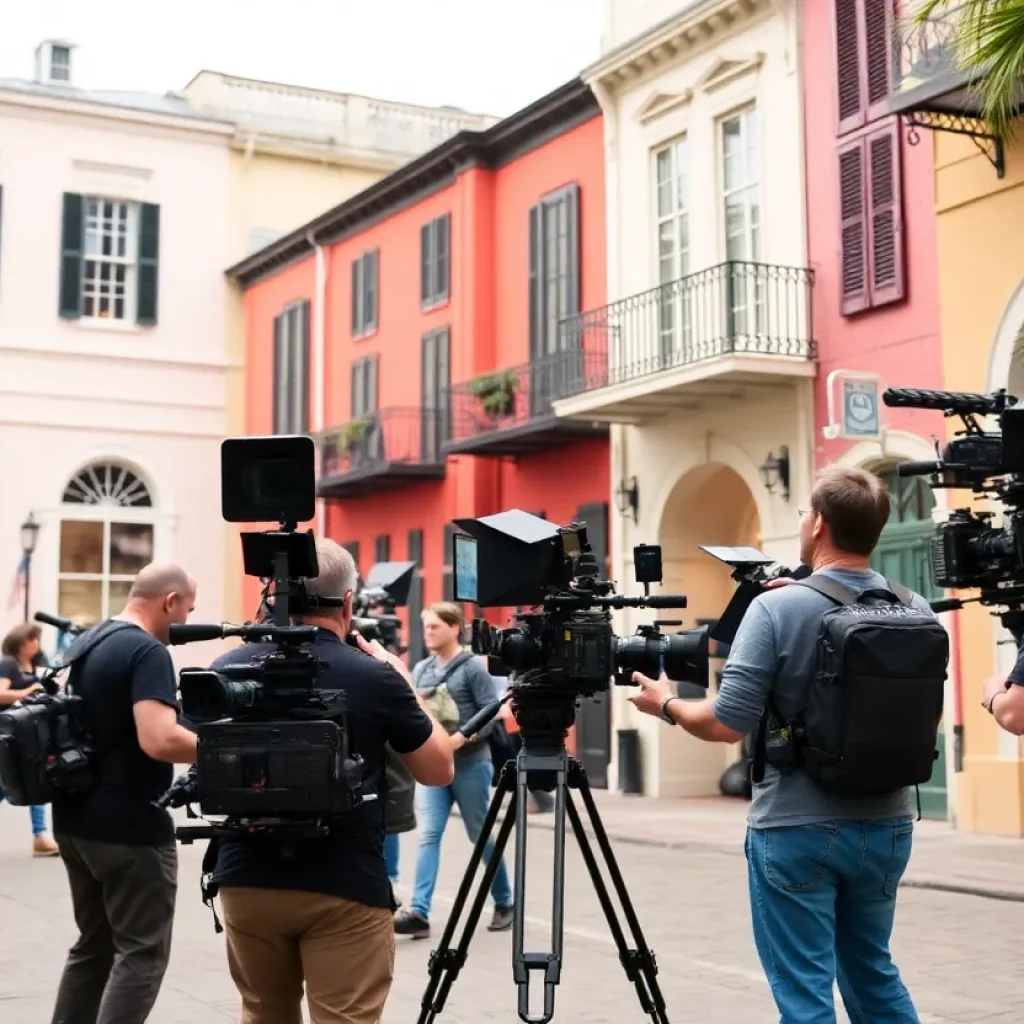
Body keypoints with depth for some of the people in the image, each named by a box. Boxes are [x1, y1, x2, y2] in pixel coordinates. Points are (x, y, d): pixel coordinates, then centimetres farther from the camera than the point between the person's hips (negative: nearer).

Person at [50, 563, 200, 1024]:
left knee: (94, 944, 18)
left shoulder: (88, 643, 11)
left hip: (76, 820, 9)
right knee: (141, 953, -1)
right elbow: (159, 741, -30)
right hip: (130, 828, -9)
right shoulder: (148, 651, -18)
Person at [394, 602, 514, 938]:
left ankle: (504, 903, 25)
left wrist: (461, 738, -24)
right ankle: (418, 912, -12)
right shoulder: (421, 669, 11)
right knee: (428, 836, -7)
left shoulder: (474, 667, -5)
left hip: (470, 763, -4)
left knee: (481, 835, 8)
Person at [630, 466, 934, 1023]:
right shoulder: (916, 612, 0)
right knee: (872, 971, 22)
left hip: (797, 831, -5)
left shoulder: (778, 608, -15)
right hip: (886, 827, 5)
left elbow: (728, 723, -17)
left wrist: (667, 703, 3)